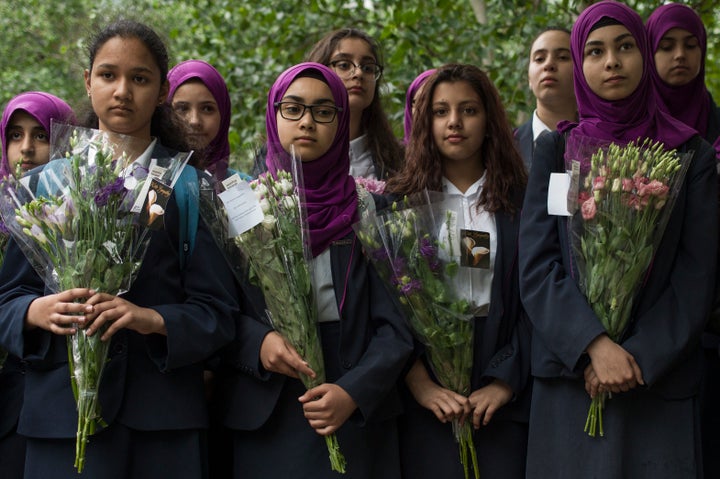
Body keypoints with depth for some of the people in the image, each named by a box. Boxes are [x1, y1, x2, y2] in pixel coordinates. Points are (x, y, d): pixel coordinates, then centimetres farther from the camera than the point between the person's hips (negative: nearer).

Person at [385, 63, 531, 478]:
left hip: (503, 394, 1)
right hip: (427, 397, 0)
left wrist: (505, 381, -9)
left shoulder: (520, 201, 6)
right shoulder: (402, 200, 5)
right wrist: (420, 384, -12)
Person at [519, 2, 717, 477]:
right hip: (570, 375, 1)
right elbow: (536, 264, -2)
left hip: (660, 379, 0)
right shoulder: (555, 150, 7)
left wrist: (641, 356, -12)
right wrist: (595, 346, -15)